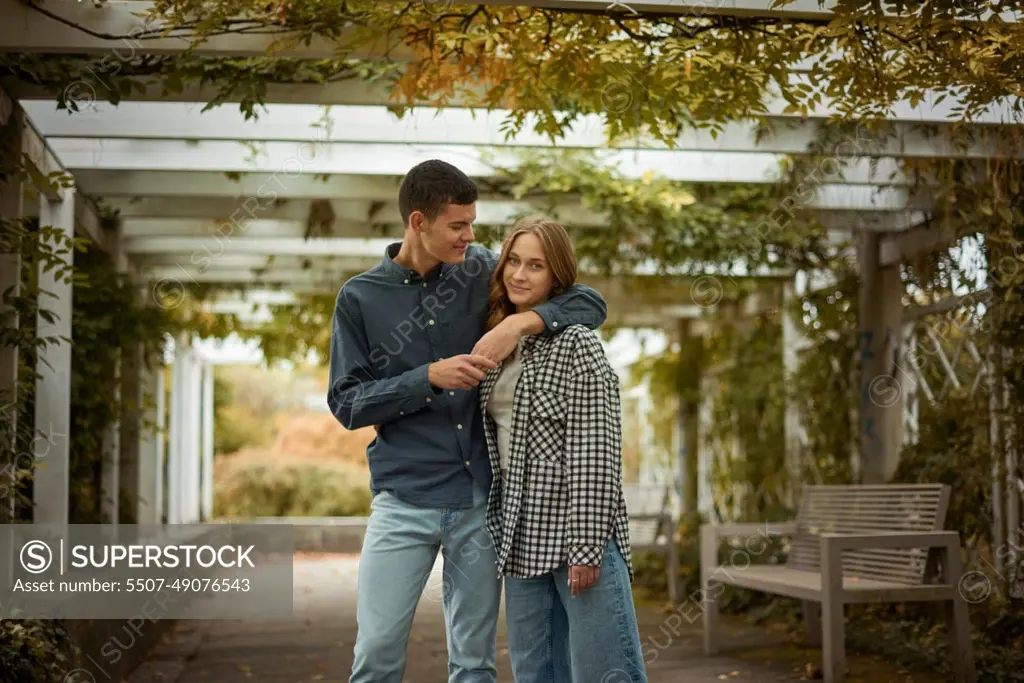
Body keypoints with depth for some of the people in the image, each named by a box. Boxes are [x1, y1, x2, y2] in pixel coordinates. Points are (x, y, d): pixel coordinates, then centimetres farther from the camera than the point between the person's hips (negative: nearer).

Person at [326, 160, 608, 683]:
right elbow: (346, 404, -2)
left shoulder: (481, 271, 3)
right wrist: (430, 377, -15)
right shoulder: (360, 298, 0)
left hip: (481, 499, 2)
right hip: (404, 502, -2)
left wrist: (520, 322, -16)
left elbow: (590, 304, 2)